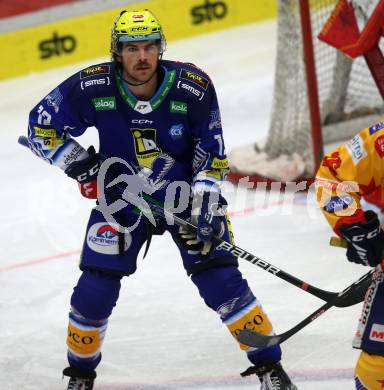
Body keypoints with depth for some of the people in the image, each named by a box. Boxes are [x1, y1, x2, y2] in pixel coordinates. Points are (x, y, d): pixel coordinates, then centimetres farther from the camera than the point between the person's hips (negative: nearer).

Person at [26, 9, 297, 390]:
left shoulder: (193, 87, -20)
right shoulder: (90, 88, -21)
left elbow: (211, 150, -9)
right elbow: (41, 126, -9)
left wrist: (206, 200, -19)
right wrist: (84, 167, -19)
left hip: (184, 194, -1)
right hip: (120, 198, 1)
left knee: (222, 281, -11)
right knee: (94, 291, -3)